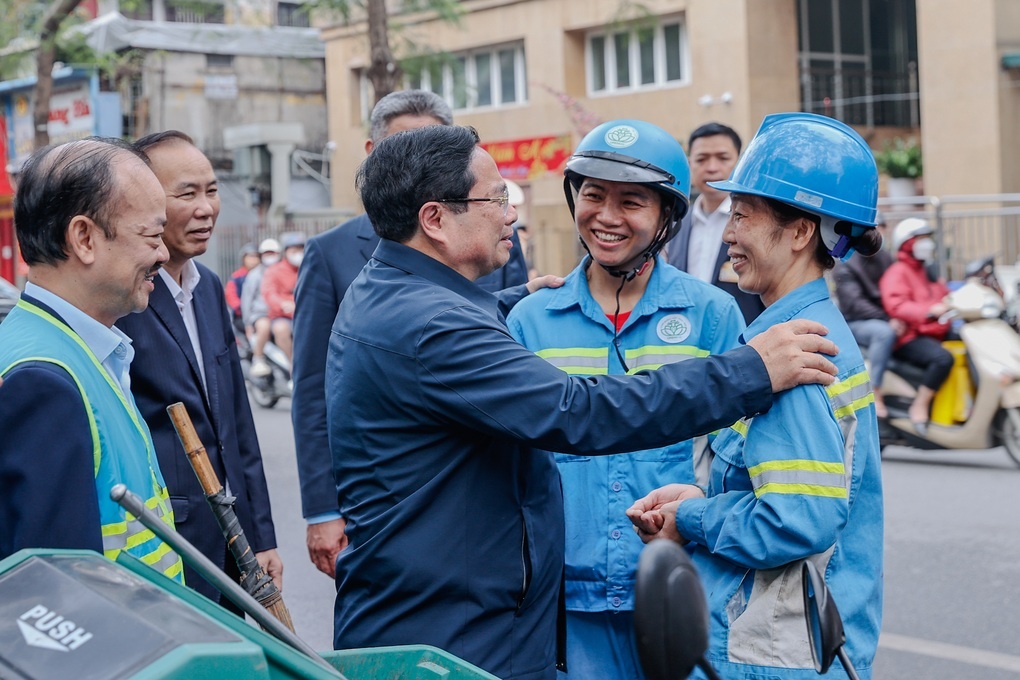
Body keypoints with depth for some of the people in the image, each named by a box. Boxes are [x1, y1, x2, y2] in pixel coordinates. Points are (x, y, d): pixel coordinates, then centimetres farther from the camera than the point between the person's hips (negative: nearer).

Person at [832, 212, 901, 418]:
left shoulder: (885, 258, 13)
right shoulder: (844, 265, -8)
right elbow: (854, 303, -18)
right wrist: (888, 320, -28)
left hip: (885, 318, 7)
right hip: (855, 323, -7)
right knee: (884, 332, -37)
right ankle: (875, 394, -31)